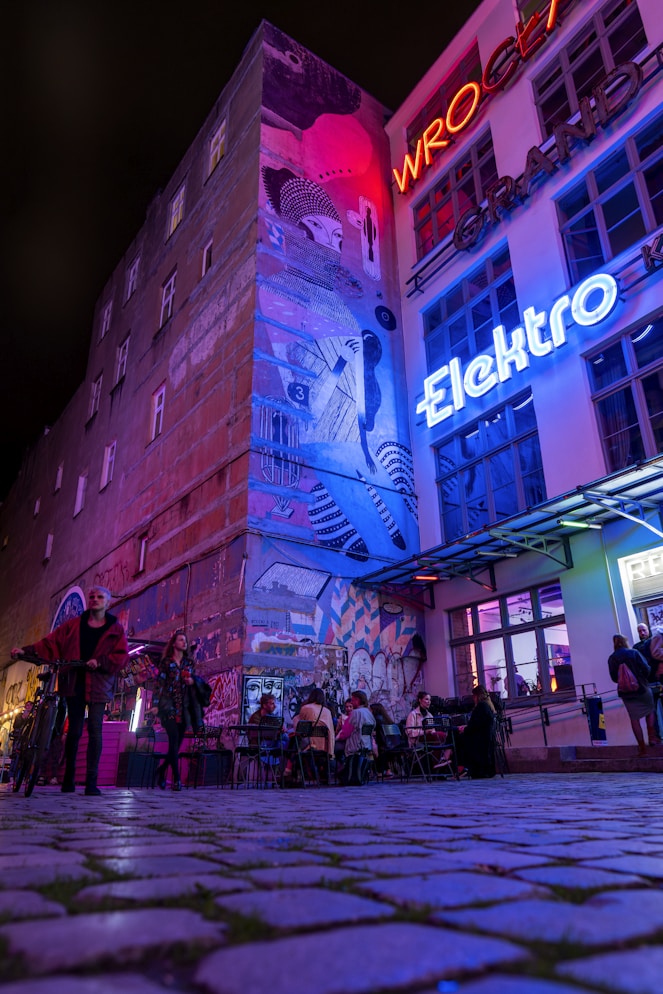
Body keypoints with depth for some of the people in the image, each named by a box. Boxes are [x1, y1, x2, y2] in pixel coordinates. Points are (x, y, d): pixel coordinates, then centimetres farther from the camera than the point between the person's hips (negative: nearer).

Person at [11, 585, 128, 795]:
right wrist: (26, 651, -10)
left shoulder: (116, 629, 4)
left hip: (98, 685, -2)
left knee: (95, 730, -8)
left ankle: (91, 781, -5)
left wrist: (100, 662, -17)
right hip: (74, 683, 2)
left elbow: (122, 657, -3)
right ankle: (68, 778, 21)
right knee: (74, 731, 7)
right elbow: (50, 642, 3)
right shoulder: (73, 625, 10)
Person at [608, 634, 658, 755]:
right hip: (642, 688, -2)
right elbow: (646, 668, -12)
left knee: (634, 718, 8)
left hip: (626, 692, 2)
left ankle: (642, 746, 8)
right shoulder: (633, 652, -9)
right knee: (650, 711, 22)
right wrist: (643, 679, 7)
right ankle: (652, 737, 15)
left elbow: (614, 678, -1)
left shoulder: (611, 659, -1)